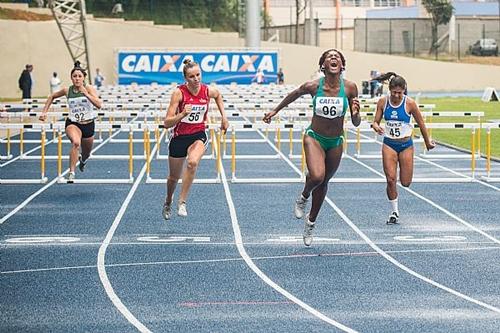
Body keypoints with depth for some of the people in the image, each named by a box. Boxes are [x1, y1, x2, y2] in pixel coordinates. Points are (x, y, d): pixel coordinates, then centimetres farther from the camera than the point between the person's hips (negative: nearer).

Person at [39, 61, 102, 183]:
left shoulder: (89, 88, -11)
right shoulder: (67, 90, -5)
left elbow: (99, 105, -24)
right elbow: (52, 97, 14)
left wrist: (86, 94, -32)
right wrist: (44, 112, 7)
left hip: (88, 124, 1)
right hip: (72, 123, -1)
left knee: (86, 153, 21)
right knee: (76, 143, -35)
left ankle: (82, 160, 61)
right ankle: (71, 173, -34)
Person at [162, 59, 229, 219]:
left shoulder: (208, 91, -11)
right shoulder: (179, 93, -19)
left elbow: (218, 95, 18)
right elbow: (167, 123, -21)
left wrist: (223, 116, 13)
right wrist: (182, 114, -37)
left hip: (199, 135, 1)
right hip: (179, 137, -1)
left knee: (192, 162, -33)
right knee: (174, 177, 14)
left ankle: (182, 202, -20)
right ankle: (168, 203, 47)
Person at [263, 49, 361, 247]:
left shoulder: (350, 88, -13)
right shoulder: (313, 86, -15)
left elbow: (356, 123, -5)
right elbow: (294, 95, 8)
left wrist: (355, 112, -27)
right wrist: (275, 111, 18)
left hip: (336, 142, 2)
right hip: (314, 138, -2)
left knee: (323, 183, 16)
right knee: (317, 176, -28)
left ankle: (311, 223, 39)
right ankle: (303, 198, 8)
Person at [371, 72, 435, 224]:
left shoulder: (409, 103, -11)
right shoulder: (383, 101, -5)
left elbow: (421, 124, 0)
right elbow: (375, 122, 2)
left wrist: (428, 142, 10)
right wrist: (376, 127, -22)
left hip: (406, 145, -1)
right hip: (389, 144, 1)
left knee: (405, 182, 1)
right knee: (391, 179, -10)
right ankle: (394, 211, 6)